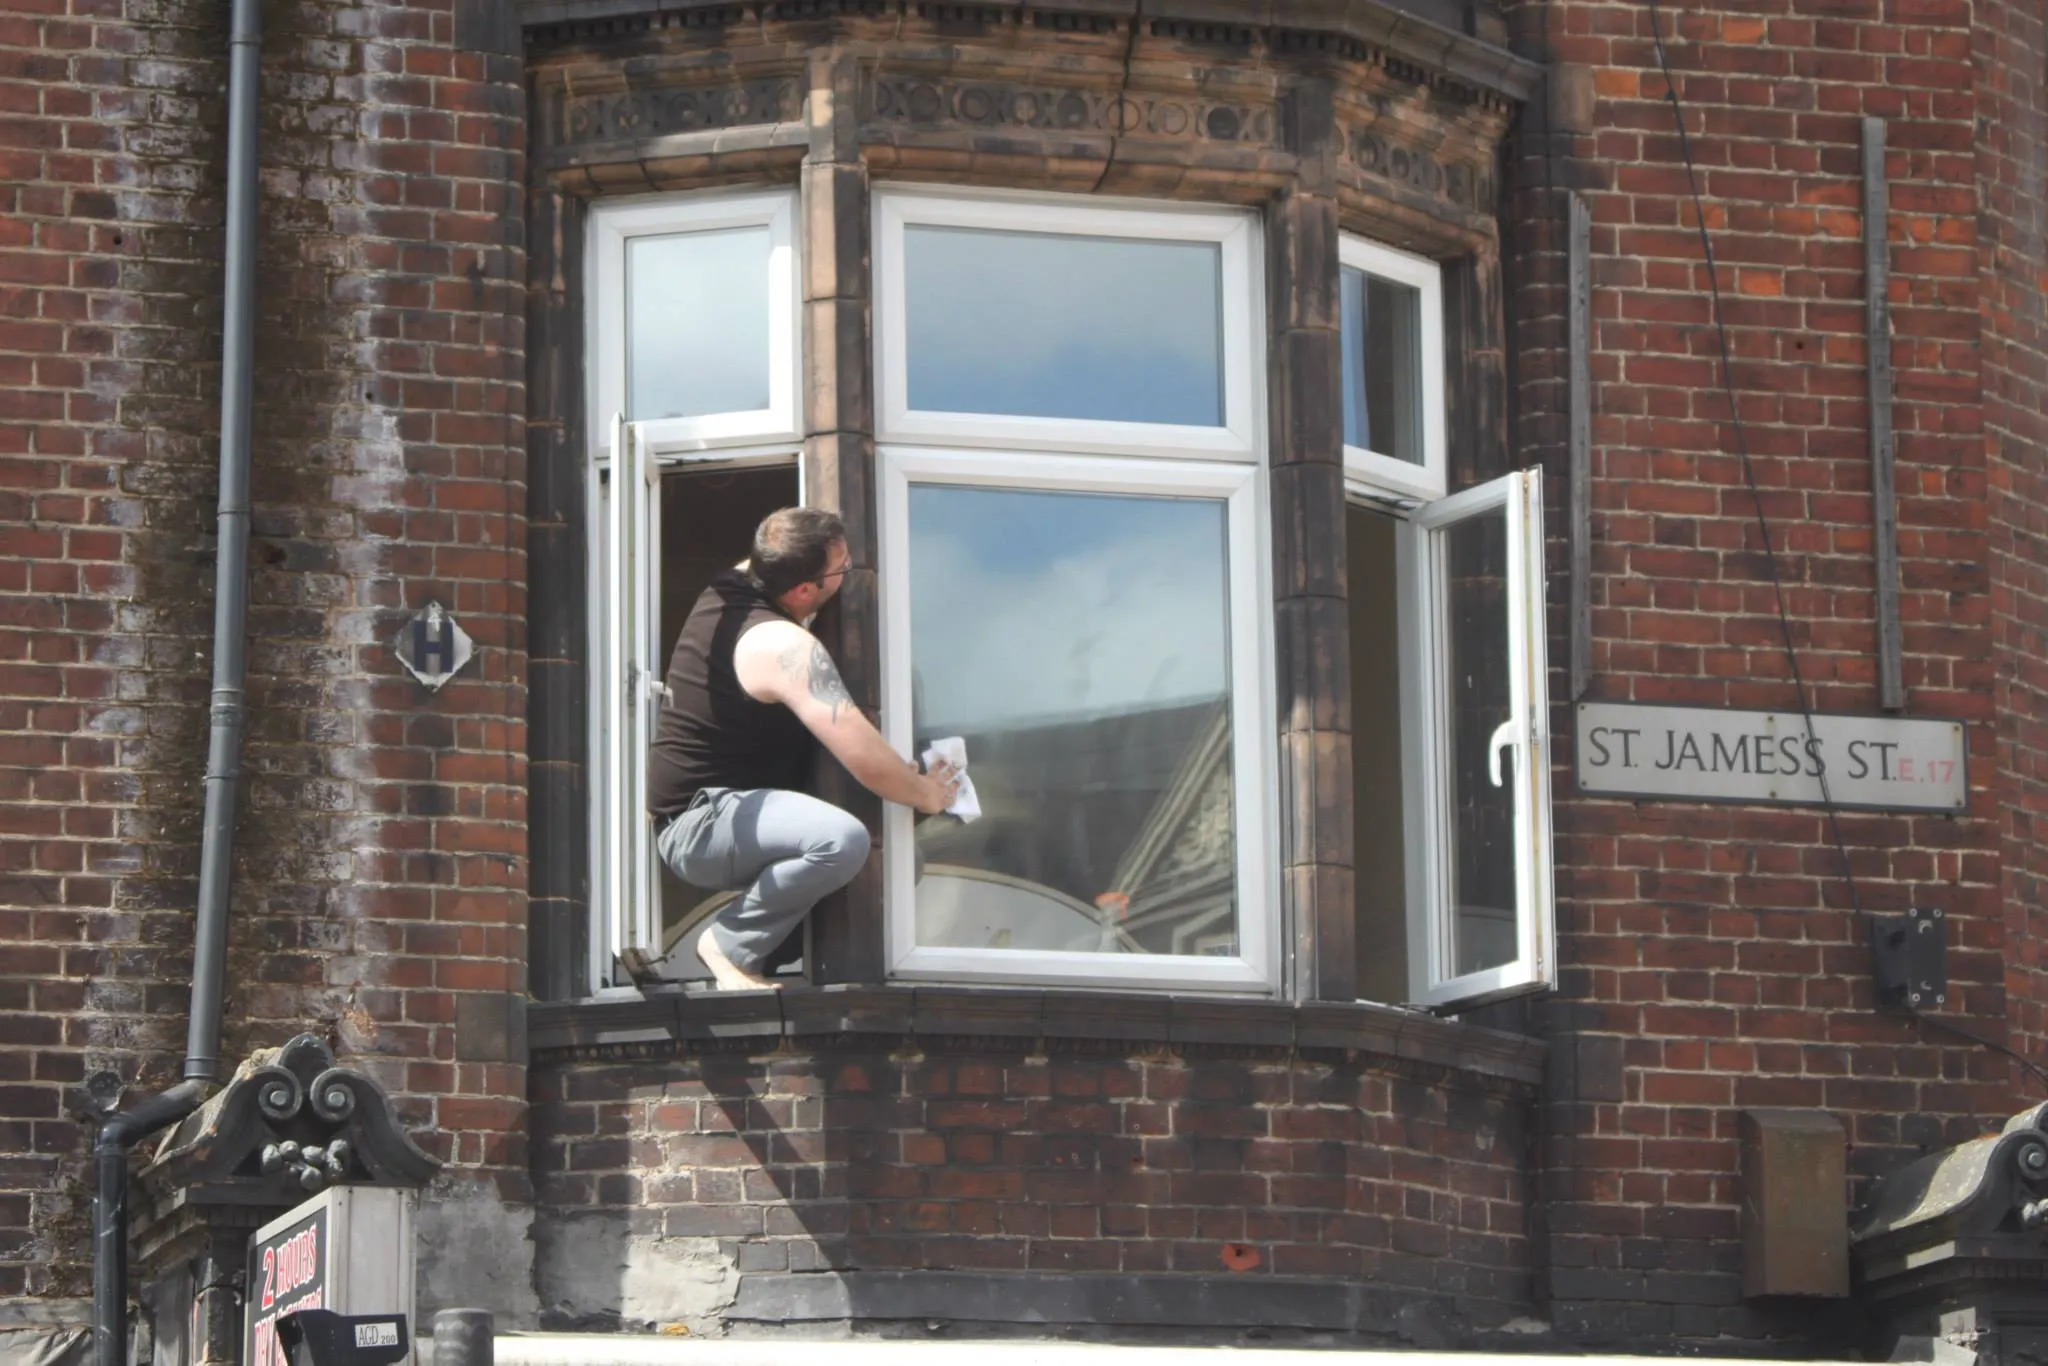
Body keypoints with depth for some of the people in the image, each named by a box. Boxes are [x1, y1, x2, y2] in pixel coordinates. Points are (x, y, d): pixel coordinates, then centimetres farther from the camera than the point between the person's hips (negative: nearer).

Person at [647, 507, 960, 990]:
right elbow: (869, 762, -25)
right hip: (698, 828, -10)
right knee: (842, 841, -35)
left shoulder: (732, 584, 4)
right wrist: (929, 795, -7)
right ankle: (729, 944, -15)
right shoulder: (785, 647, -24)